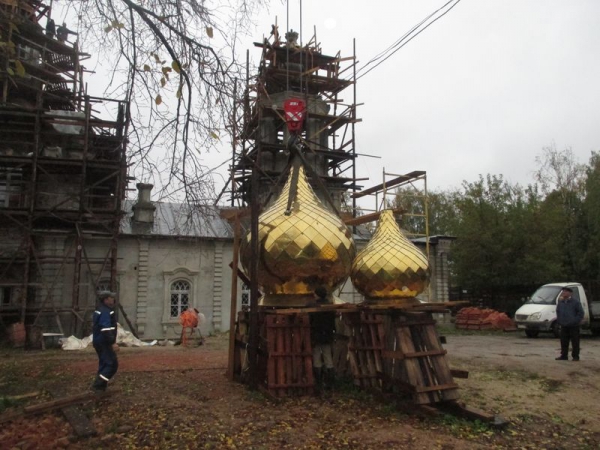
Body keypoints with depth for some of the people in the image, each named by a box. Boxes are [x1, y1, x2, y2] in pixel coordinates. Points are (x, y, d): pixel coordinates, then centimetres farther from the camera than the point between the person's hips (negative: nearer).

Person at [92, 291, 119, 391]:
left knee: (104, 363, 17)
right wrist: (113, 343, -28)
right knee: (112, 364, -7)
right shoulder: (105, 312, -19)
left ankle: (101, 386, 23)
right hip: (104, 342, -11)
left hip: (99, 341, 11)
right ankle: (98, 385, -8)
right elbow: (106, 329, -27)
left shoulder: (101, 310, 15)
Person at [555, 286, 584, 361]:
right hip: (564, 326, 5)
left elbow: (580, 312, -5)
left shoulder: (575, 302, -6)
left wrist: (576, 321, -11)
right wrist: (559, 320, 12)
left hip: (573, 326, -5)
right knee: (563, 342, 8)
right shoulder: (560, 302, 10)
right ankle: (564, 356, 16)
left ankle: (575, 356, 9)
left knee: (575, 342, 0)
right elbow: (558, 312, 22)